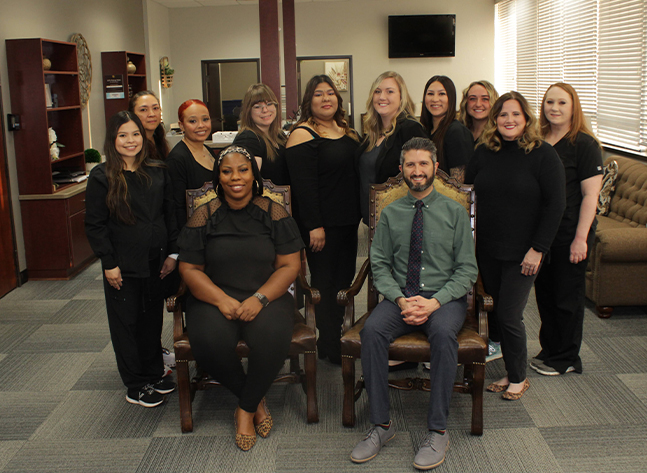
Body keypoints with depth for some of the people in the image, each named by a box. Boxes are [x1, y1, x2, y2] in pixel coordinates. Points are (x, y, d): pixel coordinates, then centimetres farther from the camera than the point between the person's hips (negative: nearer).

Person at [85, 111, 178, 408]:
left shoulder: (158, 172, 4)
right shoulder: (102, 177, -7)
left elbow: (170, 215, 8)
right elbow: (94, 225, -7)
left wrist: (171, 253, 3)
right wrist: (109, 263, -11)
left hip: (155, 262, 4)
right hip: (123, 266, -3)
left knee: (153, 318, 14)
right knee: (126, 323, 6)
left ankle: (154, 373, 31)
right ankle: (136, 386, 18)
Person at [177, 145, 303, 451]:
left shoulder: (273, 214, 2)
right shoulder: (204, 217, 2)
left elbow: (289, 265, -1)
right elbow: (189, 269, 1)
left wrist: (259, 299, -16)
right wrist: (222, 300, -15)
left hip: (267, 296, 0)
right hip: (215, 297, 1)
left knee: (272, 337, -32)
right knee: (210, 341, -30)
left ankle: (246, 407, -4)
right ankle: (257, 400, -1)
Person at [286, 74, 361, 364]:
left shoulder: (347, 132, 13)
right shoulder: (303, 134, -12)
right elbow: (303, 185, -18)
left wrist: (361, 213, 17)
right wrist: (314, 226, -21)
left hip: (348, 221, 8)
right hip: (322, 224, -8)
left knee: (344, 279, 14)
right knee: (326, 283, 1)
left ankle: (339, 337, 27)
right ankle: (330, 346, 11)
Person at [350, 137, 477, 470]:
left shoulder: (455, 212, 5)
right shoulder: (390, 214, 10)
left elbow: (467, 270, 0)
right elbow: (380, 265, 6)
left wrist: (434, 302, -15)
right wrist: (400, 300, -13)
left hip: (445, 297, -1)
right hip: (400, 296, 2)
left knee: (443, 332, -35)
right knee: (372, 330, -29)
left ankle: (438, 431, -23)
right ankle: (381, 425, -17)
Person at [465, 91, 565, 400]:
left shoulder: (542, 154, -8)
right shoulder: (484, 152, 4)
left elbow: (555, 205, -10)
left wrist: (538, 248, -14)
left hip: (522, 253, -5)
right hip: (487, 250, 5)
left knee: (509, 316, -3)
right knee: (498, 314, 11)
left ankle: (519, 378, 17)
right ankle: (510, 373, 27)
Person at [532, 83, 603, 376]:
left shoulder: (584, 144, -10)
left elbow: (590, 194, -13)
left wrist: (581, 238, -17)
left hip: (569, 233, -6)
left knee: (567, 297, 4)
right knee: (544, 292, 13)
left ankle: (566, 359, 19)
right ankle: (549, 350, 29)